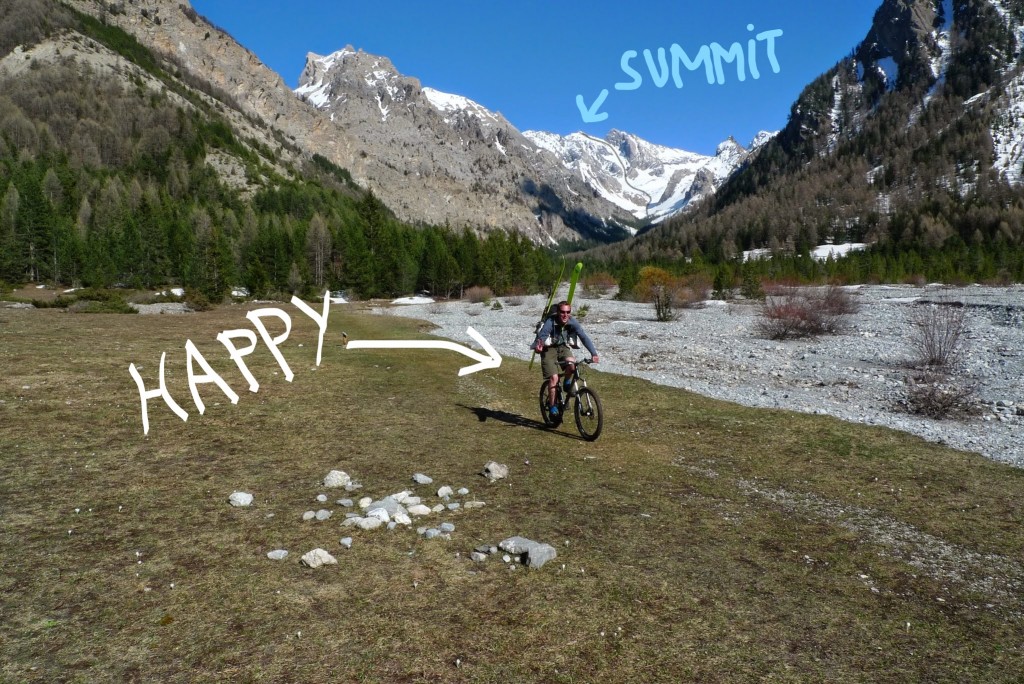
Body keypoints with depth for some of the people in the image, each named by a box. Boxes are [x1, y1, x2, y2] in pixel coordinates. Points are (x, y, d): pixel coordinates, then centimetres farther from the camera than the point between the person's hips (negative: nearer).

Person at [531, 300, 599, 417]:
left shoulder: (572, 322, -17)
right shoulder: (550, 322, -27)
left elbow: (584, 337, -21)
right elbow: (541, 335, -37)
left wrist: (594, 353, -33)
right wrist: (538, 346, -61)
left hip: (563, 347, 3)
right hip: (549, 349, -3)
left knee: (571, 365, -28)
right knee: (554, 378, -16)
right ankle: (552, 405, 1)